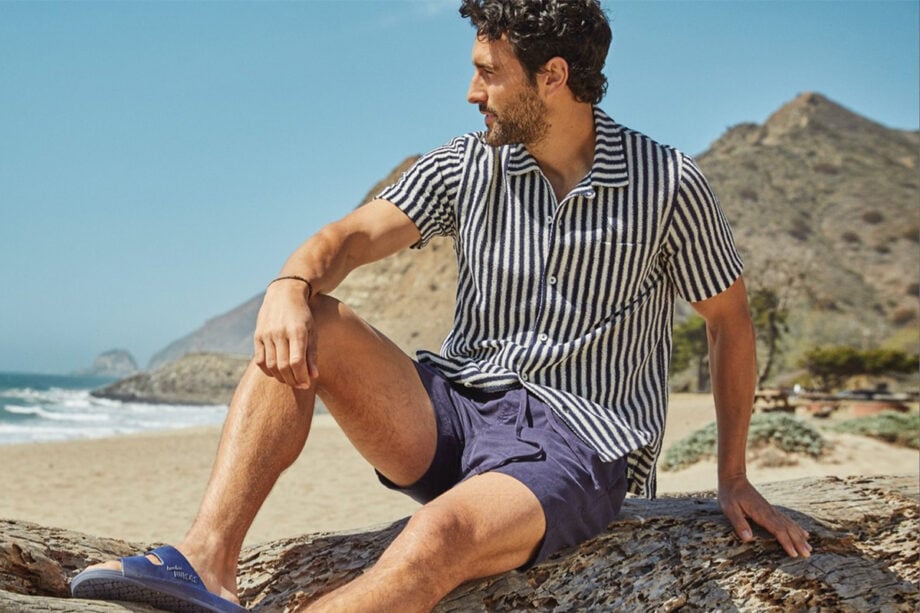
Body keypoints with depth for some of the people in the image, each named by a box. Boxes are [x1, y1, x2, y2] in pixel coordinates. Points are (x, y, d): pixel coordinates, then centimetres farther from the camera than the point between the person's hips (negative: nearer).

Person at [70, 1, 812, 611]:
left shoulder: (668, 186, -5)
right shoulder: (465, 166, 5)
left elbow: (731, 320, 6)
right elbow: (354, 234, -6)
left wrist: (733, 479, 8)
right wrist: (292, 286, -30)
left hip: (576, 441, -4)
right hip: (454, 412, 5)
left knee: (441, 537, -36)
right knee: (305, 328, -17)